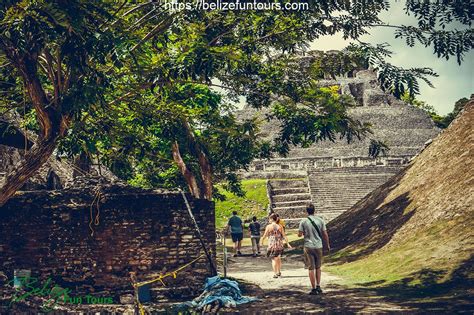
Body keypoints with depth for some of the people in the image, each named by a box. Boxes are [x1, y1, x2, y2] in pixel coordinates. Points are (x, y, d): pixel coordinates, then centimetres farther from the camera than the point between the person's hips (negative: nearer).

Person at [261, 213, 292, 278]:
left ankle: (275, 273, 0)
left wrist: (262, 241, 14)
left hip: (272, 244, -3)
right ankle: (279, 272, 27)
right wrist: (288, 244, 3)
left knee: (274, 259, 4)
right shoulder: (280, 226, 2)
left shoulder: (268, 226, -7)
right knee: (278, 258, 20)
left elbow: (265, 235, -4)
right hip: (280, 244, 3)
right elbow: (284, 236, 0)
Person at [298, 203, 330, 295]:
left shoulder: (303, 222, -7)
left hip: (308, 247, -2)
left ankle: (314, 289, 5)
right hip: (318, 246, 2)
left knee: (311, 268, 3)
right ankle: (318, 287, 15)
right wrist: (327, 245, 14)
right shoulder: (320, 220, -2)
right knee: (318, 267, 17)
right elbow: (325, 234, 1)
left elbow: (299, 234, -4)